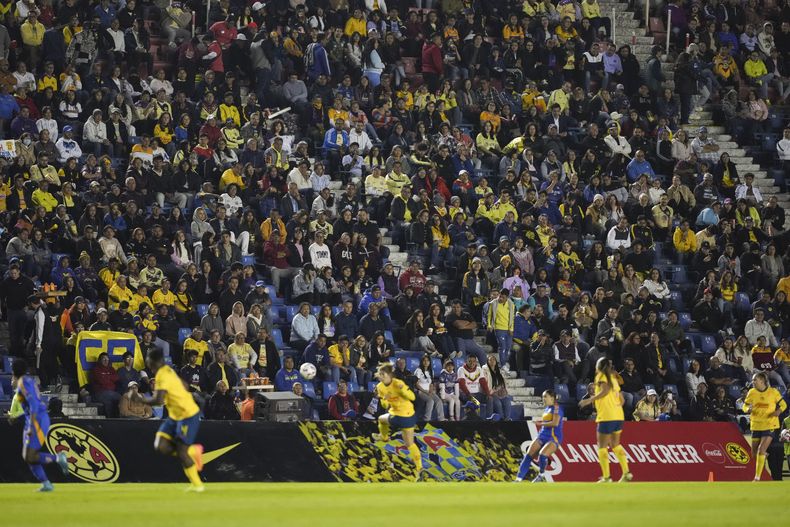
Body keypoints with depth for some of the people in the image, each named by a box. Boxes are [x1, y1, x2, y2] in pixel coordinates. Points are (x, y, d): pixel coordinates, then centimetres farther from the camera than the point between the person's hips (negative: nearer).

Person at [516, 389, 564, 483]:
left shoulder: (556, 408, -9)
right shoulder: (546, 409, 16)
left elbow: (555, 423, -20)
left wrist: (541, 423, -11)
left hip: (554, 438, -8)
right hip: (542, 436, 8)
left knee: (542, 454, -30)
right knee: (529, 455, -6)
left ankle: (541, 476, -4)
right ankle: (519, 479, -6)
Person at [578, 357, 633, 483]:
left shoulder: (601, 376, -2)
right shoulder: (613, 378, 18)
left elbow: (606, 390, -20)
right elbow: (621, 400, 18)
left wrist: (590, 400, -19)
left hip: (606, 417, -7)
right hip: (618, 416, 7)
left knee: (602, 447, -1)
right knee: (615, 445, 18)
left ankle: (606, 477, -6)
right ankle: (626, 473, 11)